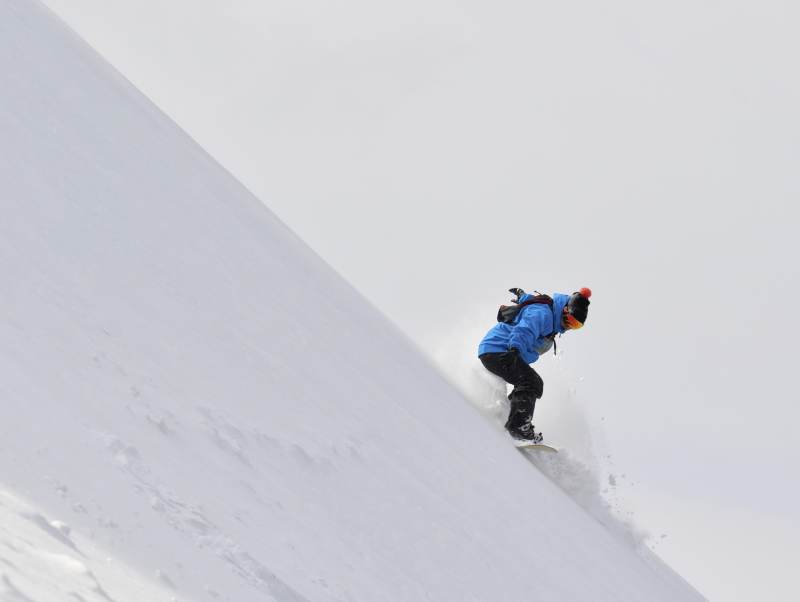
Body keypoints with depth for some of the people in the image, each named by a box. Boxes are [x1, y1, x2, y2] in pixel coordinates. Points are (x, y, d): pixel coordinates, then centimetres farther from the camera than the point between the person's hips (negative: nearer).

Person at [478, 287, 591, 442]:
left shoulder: (551, 314, 11)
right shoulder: (543, 313, -20)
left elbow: (532, 300, 32)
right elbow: (524, 330, -39)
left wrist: (522, 295, 52)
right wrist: (515, 348, -56)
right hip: (496, 351, -11)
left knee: (535, 385, 15)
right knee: (530, 382, -24)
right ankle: (518, 427, -30)